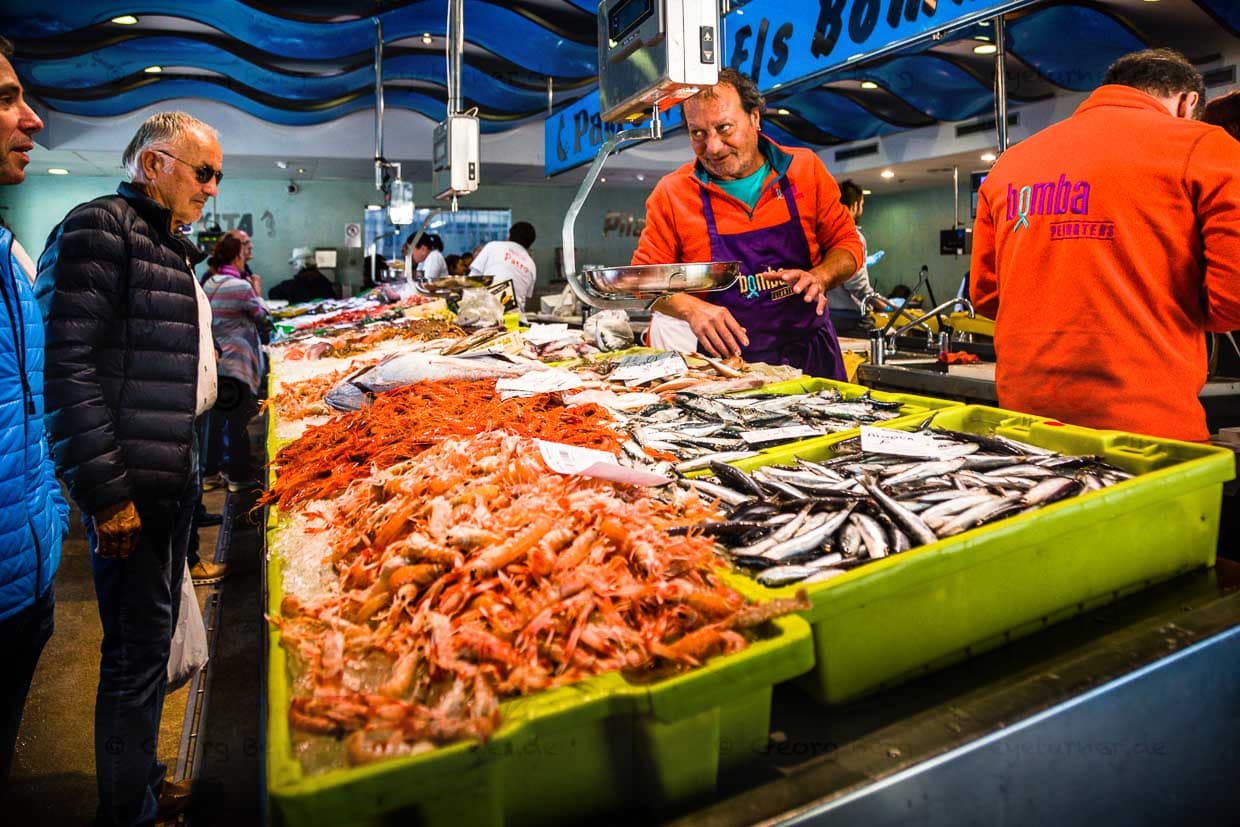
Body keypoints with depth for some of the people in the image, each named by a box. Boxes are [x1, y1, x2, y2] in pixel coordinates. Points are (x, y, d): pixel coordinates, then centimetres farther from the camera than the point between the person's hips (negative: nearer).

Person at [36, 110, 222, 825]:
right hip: (131, 486, -9)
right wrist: (105, 492, -19)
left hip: (176, 475, 9)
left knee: (153, 637, 17)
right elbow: (68, 366, -18)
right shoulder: (100, 228, -10)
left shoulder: (172, 244, 17)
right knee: (137, 647, 1)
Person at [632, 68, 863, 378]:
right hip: (726, 361, -1)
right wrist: (691, 309, -17)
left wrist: (819, 277, -13)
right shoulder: (671, 193, -1)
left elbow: (847, 243, 9)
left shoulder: (805, 169, 3)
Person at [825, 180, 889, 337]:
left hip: (828, 314, 8)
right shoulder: (852, 235, -13)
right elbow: (856, 282, -19)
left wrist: (864, 263, 36)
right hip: (851, 317, -8)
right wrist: (884, 305, -12)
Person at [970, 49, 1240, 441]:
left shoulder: (1010, 162, 11)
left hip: (1023, 412, 5)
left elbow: (984, 295, 14)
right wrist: (1180, 310, 12)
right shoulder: (1201, 147, -2)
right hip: (1146, 420, -5)